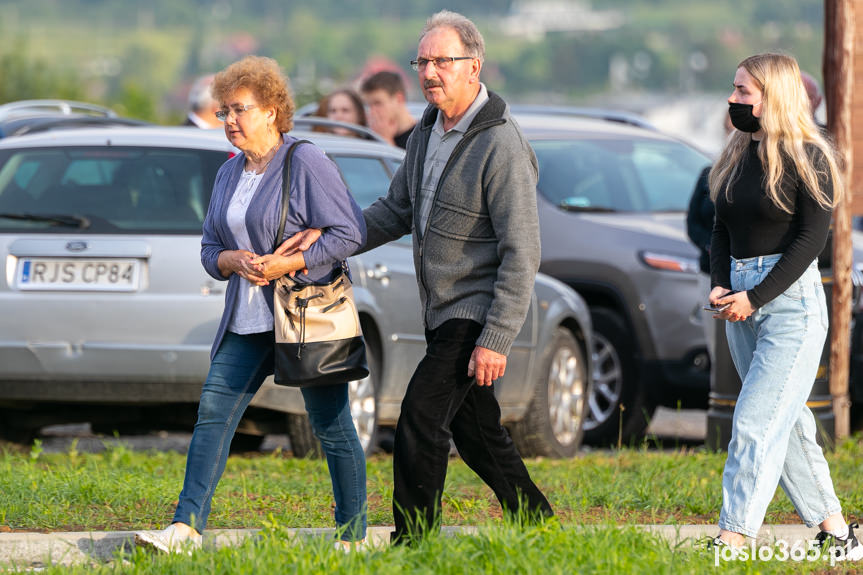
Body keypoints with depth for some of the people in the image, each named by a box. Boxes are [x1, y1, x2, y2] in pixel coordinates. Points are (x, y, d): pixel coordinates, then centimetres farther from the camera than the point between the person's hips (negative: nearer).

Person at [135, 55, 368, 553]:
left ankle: (353, 537, 12)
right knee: (213, 413, -6)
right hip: (248, 322, 7)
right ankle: (187, 527, -11)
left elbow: (351, 233, -14)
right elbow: (210, 249, 15)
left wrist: (287, 264, -19)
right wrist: (235, 260, -8)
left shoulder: (306, 164, -10)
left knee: (333, 427, 1)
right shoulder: (230, 174, 13)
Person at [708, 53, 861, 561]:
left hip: (793, 299, -8)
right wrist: (720, 286, -3)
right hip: (743, 300, 8)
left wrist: (755, 298, -17)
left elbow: (811, 238, -13)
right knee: (787, 423, 11)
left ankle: (734, 538, -16)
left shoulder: (807, 158, -9)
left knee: (757, 422, -13)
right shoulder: (737, 156, 11)